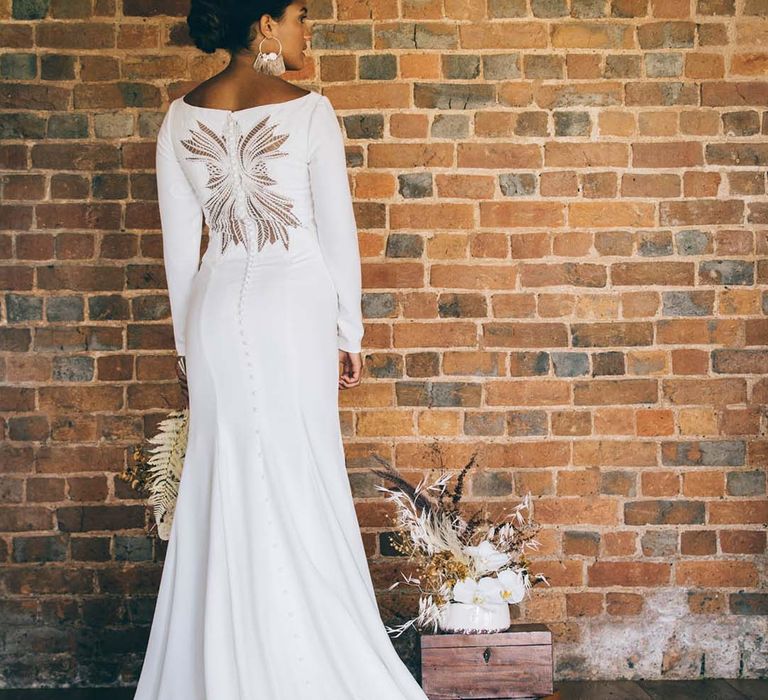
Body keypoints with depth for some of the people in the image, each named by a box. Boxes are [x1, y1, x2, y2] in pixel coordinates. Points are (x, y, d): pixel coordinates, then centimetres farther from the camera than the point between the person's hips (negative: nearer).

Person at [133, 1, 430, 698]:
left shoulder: (182, 117, 5)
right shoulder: (308, 109, -6)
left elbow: (179, 241, 8)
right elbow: (338, 230, -4)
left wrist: (188, 338, 16)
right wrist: (349, 333, 5)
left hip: (217, 308, 4)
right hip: (294, 302, -3)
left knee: (224, 487, 9)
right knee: (299, 480, 4)